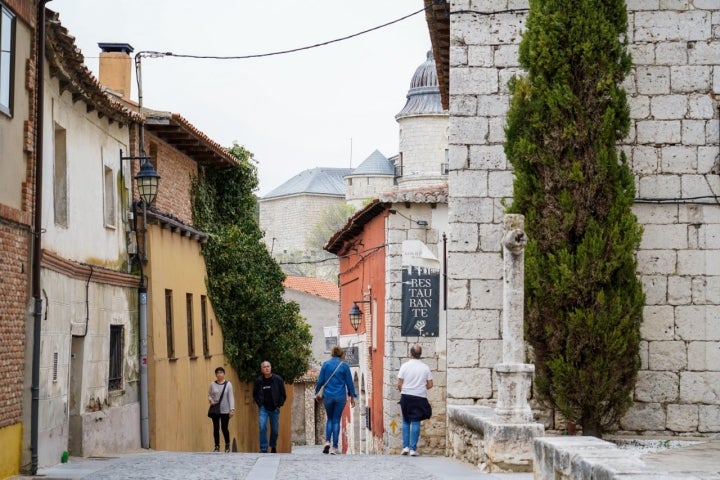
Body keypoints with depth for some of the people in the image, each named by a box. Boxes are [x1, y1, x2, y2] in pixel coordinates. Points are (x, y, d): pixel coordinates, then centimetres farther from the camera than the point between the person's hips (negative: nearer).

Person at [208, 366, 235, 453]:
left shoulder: (228, 384, -3)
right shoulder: (212, 384, 3)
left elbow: (231, 397, -4)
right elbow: (209, 394, 14)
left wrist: (232, 409, -10)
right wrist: (210, 400, -9)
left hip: (225, 410, -2)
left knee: (224, 428, -2)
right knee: (216, 428, 1)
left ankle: (227, 446, 18)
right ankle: (217, 446, 12)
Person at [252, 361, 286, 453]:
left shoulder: (278, 379, -4)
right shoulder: (259, 381, -3)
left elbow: (283, 394, 3)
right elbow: (255, 394, 11)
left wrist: (279, 405, -3)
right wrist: (259, 404, 1)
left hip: (274, 408, 1)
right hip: (263, 408, -1)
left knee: (275, 429, 9)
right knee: (262, 427, -14)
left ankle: (273, 447, 31)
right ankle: (263, 449, -10)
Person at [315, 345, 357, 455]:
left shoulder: (326, 364, -1)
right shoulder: (344, 366, -2)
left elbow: (320, 381, 0)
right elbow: (349, 382, 2)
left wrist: (316, 392, 15)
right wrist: (352, 397, 12)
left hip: (328, 396, 1)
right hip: (340, 396, -1)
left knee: (330, 419, 16)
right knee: (336, 420, 5)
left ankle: (327, 441, -4)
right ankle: (334, 447, 0)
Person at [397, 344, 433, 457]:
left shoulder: (405, 366, -5)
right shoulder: (425, 368, -1)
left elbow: (399, 384, -6)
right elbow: (430, 385, 0)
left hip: (406, 397, 0)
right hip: (420, 398, 0)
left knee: (406, 421, 14)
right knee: (416, 422, 3)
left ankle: (405, 446, 7)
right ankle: (413, 449, -2)